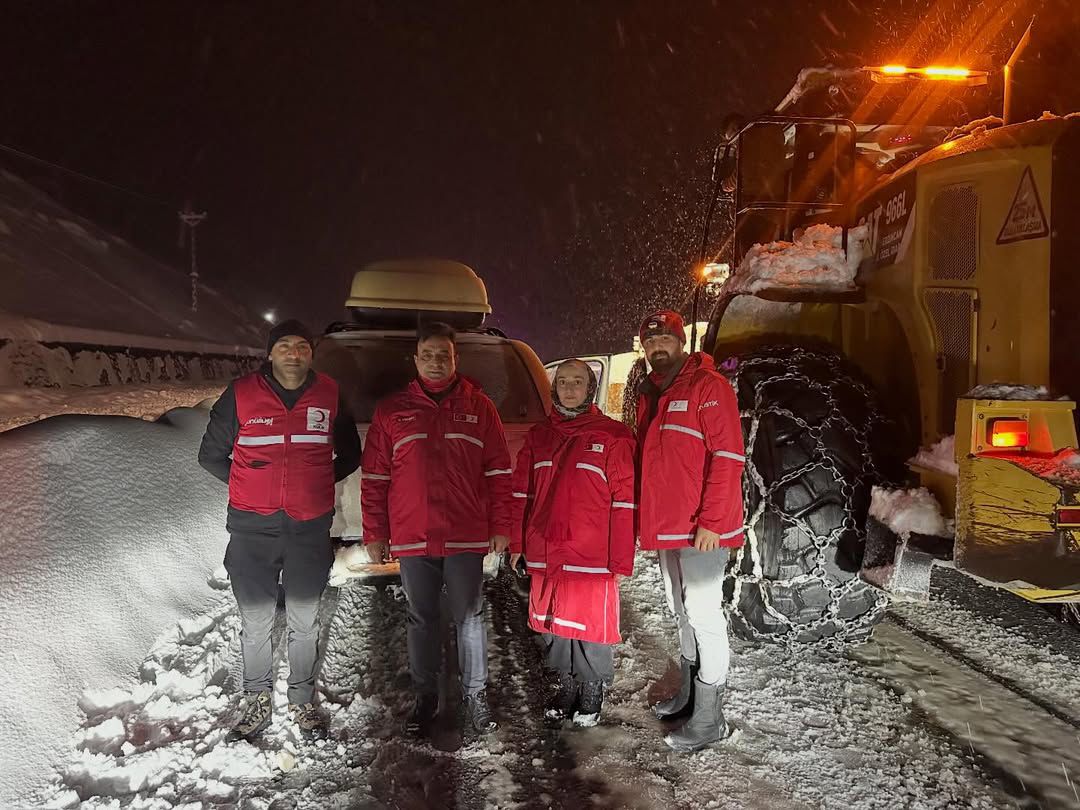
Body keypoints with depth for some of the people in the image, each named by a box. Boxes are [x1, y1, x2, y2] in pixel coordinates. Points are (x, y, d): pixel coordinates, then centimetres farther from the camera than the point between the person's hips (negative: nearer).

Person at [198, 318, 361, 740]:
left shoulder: (329, 396, 1)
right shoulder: (241, 394, -3)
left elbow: (350, 455, 14)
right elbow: (211, 454, 8)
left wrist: (316, 484, 6)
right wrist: (247, 485, 5)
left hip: (311, 528, 1)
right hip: (253, 528, -1)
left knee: (304, 621, 12)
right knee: (256, 621, 7)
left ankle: (302, 699, 27)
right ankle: (257, 701, 24)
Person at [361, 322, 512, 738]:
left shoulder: (479, 407, 5)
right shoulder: (391, 410, 7)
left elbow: (498, 473, 5)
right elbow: (374, 478, 7)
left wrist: (500, 528, 1)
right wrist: (375, 534, 3)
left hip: (466, 537, -1)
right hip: (411, 538, 1)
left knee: (469, 618, 6)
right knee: (421, 620, 11)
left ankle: (474, 697, 19)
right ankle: (425, 697, 24)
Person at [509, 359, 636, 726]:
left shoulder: (612, 436, -3)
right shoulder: (539, 435, 11)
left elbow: (624, 501, -6)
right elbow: (522, 493, 15)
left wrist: (621, 559, -9)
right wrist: (517, 543, 10)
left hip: (592, 557, -4)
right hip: (544, 555, 4)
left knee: (591, 622, 3)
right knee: (553, 621, 13)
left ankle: (593, 689, 24)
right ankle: (567, 683, 32)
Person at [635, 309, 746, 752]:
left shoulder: (709, 387, -11)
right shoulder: (649, 395, 14)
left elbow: (728, 457, -17)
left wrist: (710, 522, -22)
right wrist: (649, 517, 15)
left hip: (702, 529, -8)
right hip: (666, 527, 8)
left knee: (703, 613, -4)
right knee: (681, 611, 18)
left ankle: (709, 717, 5)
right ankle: (689, 691, 34)